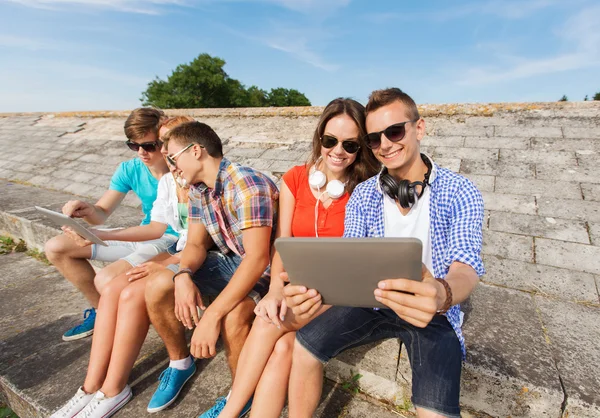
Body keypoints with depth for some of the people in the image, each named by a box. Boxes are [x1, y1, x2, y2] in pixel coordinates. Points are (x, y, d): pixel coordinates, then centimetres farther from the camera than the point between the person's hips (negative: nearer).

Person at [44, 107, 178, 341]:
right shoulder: (129, 170, -3)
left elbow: (161, 228, -28)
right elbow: (102, 213, 0)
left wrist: (100, 236, -36)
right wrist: (87, 210, -25)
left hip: (172, 240, -7)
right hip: (143, 236, 8)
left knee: (106, 279, -30)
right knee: (55, 248, 6)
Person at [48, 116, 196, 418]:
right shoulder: (167, 182, 9)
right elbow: (156, 229, 14)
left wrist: (167, 264, -26)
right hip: (175, 253, 8)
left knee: (133, 294, -23)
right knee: (111, 290, -11)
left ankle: (113, 390, -4)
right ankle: (92, 387, -1)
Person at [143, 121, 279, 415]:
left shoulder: (248, 185, -27)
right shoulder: (197, 189, 1)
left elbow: (258, 258, -33)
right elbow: (196, 244, 3)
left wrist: (212, 316, -34)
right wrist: (183, 275, -20)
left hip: (266, 270, -7)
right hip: (230, 261, 7)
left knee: (233, 314, -35)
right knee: (157, 288, -9)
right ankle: (180, 362, 18)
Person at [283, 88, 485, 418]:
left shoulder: (460, 193, -10)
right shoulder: (362, 195, -2)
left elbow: (466, 265, -21)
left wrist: (442, 295, -47)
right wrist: (313, 287, -31)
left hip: (432, 312, -2)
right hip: (373, 302, 3)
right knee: (303, 347, -9)